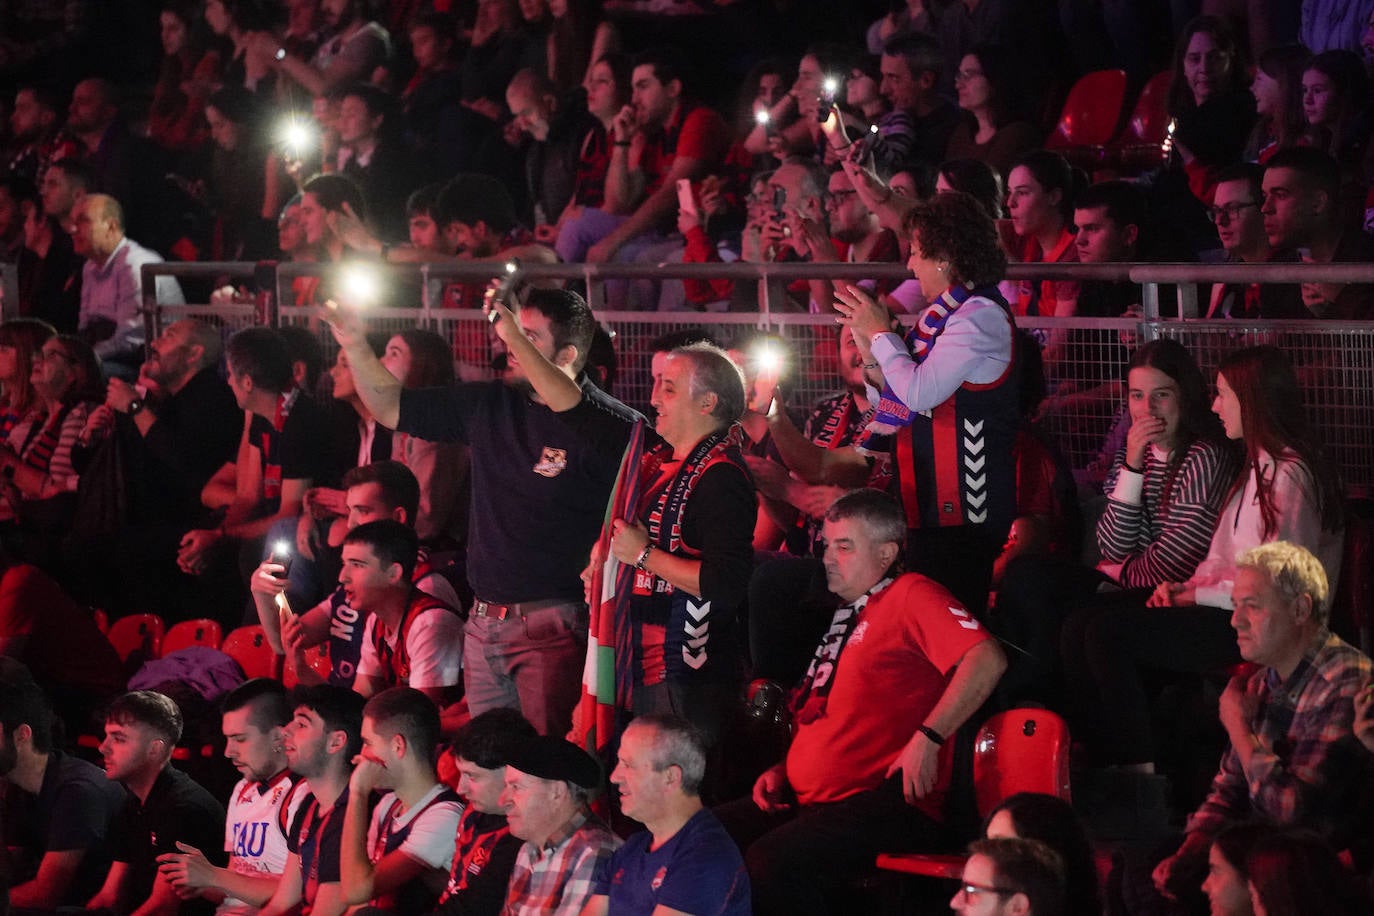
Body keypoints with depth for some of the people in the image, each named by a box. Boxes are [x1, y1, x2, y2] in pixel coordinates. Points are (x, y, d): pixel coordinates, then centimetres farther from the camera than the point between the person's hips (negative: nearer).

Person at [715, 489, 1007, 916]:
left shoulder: (910, 596, -4)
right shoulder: (845, 616, 25)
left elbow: (987, 660, -19)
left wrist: (928, 739, -23)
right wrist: (782, 771, 16)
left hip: (885, 802, -9)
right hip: (808, 800, 9)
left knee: (768, 864, -32)